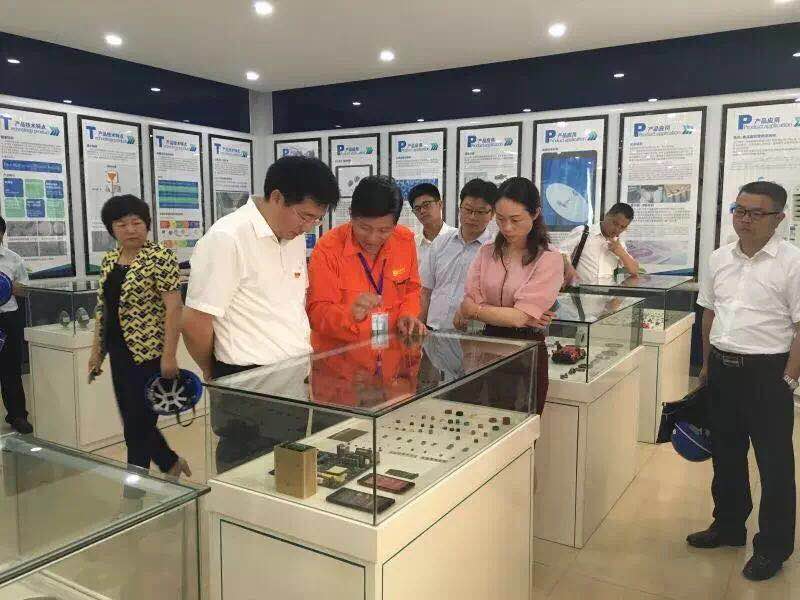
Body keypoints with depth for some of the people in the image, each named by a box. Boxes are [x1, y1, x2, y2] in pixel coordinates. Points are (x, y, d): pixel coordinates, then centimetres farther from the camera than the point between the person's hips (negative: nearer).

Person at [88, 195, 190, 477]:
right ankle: (172, 464, 36)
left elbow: (174, 308, -16)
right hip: (120, 355, 8)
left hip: (149, 353, -7)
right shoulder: (109, 260, 11)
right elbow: (103, 309, 16)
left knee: (137, 426, 0)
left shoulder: (160, 257, -11)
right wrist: (96, 351, 14)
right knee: (134, 421, 16)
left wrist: (169, 355, -20)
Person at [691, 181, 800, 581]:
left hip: (767, 372, -5)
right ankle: (728, 526, 37)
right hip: (723, 368, 6)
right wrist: (707, 364, 13)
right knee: (726, 454, 18)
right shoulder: (720, 258, 6)